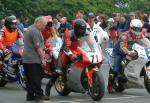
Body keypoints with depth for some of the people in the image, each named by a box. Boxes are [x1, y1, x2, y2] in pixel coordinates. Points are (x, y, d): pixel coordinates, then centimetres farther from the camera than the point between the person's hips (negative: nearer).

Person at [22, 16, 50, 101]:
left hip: (26, 59, 10)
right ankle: (39, 94, -3)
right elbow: (38, 47, -19)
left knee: (29, 79, 10)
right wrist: (42, 58, -15)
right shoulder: (35, 31, -14)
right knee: (36, 78, -5)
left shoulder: (29, 29, 19)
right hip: (34, 59, -10)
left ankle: (30, 95, 12)